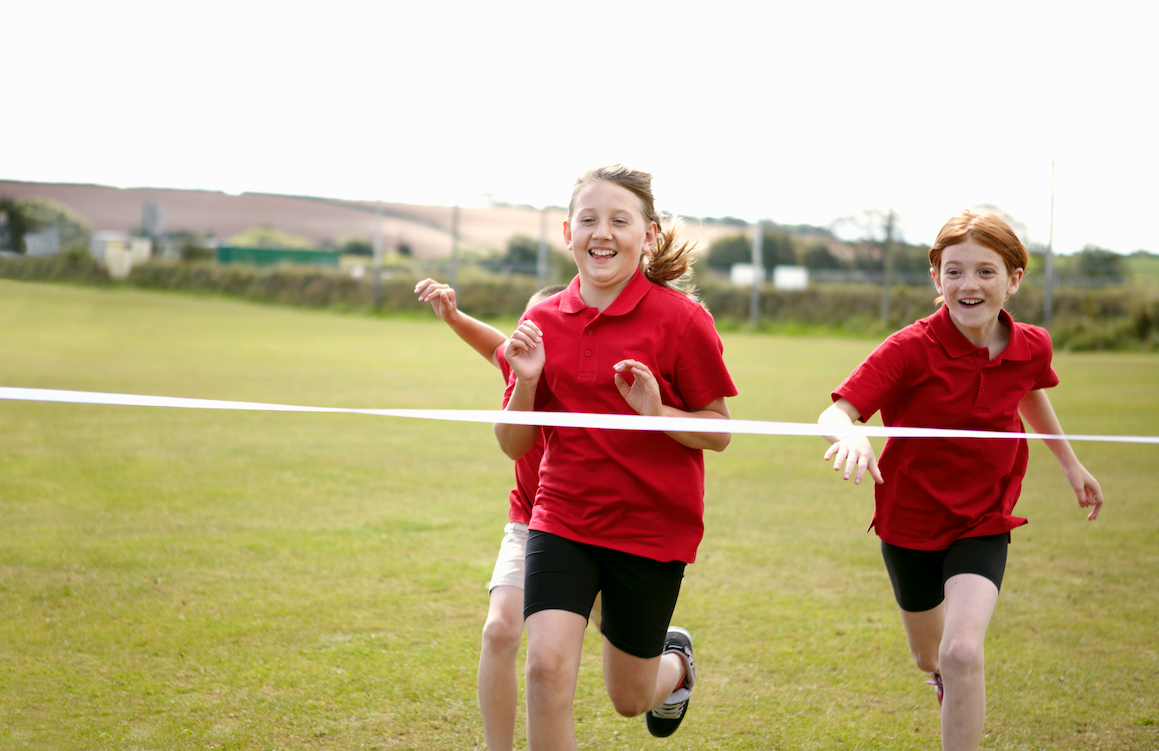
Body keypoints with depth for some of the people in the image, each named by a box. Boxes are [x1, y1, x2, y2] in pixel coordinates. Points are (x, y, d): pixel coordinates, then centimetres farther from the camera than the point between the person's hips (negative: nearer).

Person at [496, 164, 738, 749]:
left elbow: (719, 433, -6)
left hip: (653, 526, -2)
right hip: (562, 518, 2)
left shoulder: (680, 319, -11)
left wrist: (658, 412, -24)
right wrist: (526, 381, -14)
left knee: (629, 698, 12)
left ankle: (675, 660, 49)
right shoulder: (542, 322, 0)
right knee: (547, 665, -19)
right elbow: (514, 446, 4)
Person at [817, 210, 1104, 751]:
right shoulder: (911, 349, -23)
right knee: (929, 656, 22)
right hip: (910, 521, 0)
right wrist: (850, 435, -55)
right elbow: (836, 411, -31)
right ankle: (945, 674, 60)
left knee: (962, 654, -24)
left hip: (983, 523, 1)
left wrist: (1070, 462, 25)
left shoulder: (1031, 347, -10)